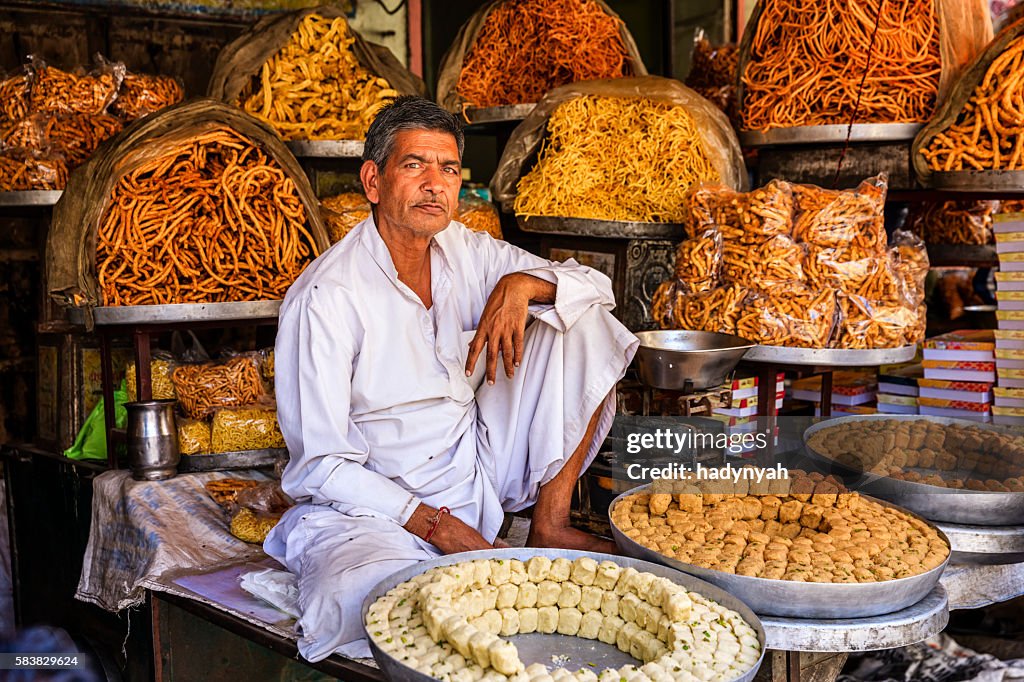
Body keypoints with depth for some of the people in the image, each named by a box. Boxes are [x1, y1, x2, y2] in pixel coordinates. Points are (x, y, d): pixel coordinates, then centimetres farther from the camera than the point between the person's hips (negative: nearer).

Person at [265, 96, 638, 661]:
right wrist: (434, 525, -20)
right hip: (375, 503, -7)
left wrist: (521, 284, -18)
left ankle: (549, 528, 0)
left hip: (481, 474, 7)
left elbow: (595, 287, 4)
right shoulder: (324, 297, -18)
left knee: (585, 326, -3)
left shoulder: (462, 250, 1)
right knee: (365, 606, -41)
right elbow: (319, 465, -16)